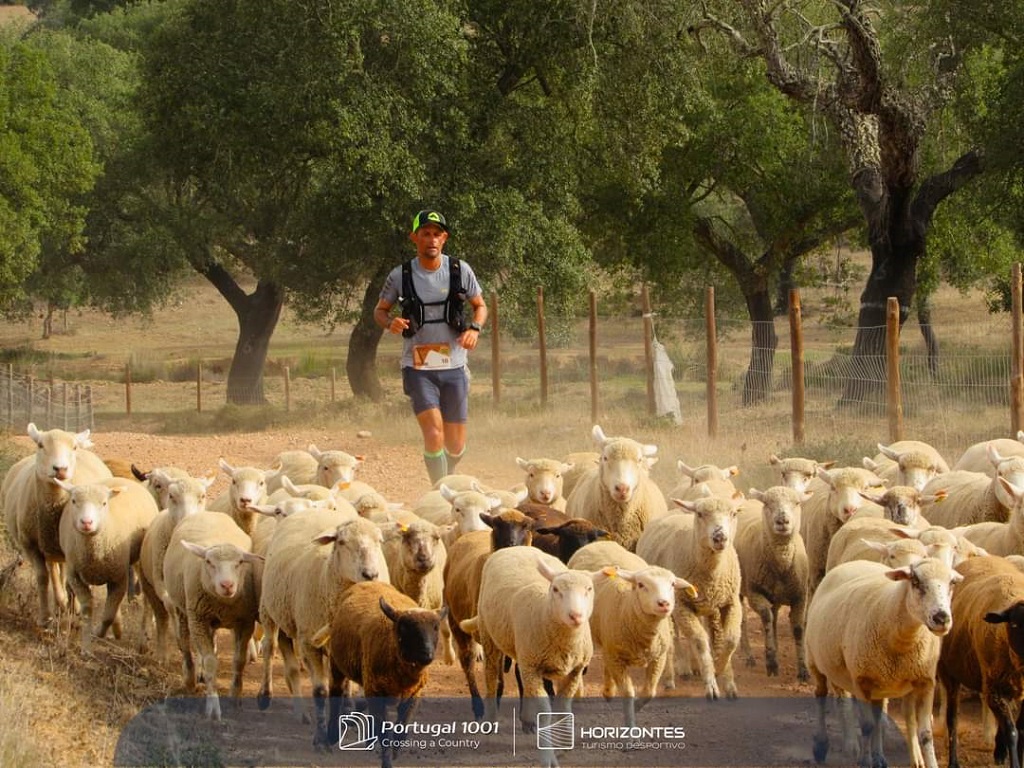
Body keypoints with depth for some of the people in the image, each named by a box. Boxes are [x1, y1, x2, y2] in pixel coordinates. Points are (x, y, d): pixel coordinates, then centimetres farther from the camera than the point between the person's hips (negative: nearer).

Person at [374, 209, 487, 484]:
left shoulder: (460, 270, 0)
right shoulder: (401, 276, -3)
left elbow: (480, 306, 12)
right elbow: (380, 310, 10)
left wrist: (475, 329, -9)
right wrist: (390, 323, -13)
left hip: (453, 367, 2)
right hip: (418, 367, -2)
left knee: (456, 446, 8)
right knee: (434, 435, -19)